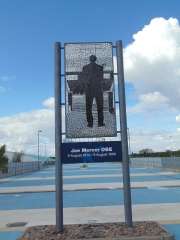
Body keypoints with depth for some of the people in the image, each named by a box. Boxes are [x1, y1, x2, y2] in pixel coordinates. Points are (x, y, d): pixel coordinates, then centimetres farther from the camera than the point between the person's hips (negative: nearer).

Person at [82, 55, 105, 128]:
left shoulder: (85, 67, -1)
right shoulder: (100, 67, -4)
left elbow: (84, 78, 7)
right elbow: (101, 78, 3)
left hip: (89, 88, 1)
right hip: (98, 88, 0)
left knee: (88, 106, 6)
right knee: (100, 106, 10)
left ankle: (90, 123, 4)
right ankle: (100, 122, 9)